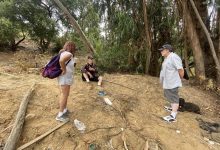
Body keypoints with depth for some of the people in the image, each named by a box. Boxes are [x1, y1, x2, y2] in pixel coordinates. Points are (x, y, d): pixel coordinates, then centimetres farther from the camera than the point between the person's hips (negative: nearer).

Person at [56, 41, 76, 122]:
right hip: (65, 78, -10)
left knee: (65, 95, 19)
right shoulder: (69, 54, -20)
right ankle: (60, 115, 8)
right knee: (64, 95, -2)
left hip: (66, 77, 10)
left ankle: (64, 110, 33)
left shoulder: (64, 53, 10)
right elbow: (61, 61, -39)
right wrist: (64, 70, -26)